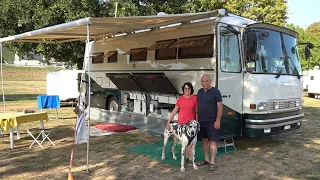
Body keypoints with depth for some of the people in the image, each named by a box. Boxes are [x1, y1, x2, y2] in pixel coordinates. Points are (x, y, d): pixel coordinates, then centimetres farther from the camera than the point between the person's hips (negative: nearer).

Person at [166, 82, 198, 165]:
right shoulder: (180, 98, 0)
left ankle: (191, 159, 8)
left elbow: (197, 111, -1)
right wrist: (168, 122, -3)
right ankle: (187, 157, 24)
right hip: (181, 122, 3)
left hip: (191, 122, -3)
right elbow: (174, 111, 0)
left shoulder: (194, 98, -6)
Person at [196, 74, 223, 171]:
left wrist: (218, 121, -16)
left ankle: (212, 162, 2)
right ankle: (206, 159, 24)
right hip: (201, 121, 6)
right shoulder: (200, 91, 10)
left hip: (211, 121, -6)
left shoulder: (215, 92, -8)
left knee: (212, 141, -3)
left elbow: (220, 107, -10)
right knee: (204, 140, 12)